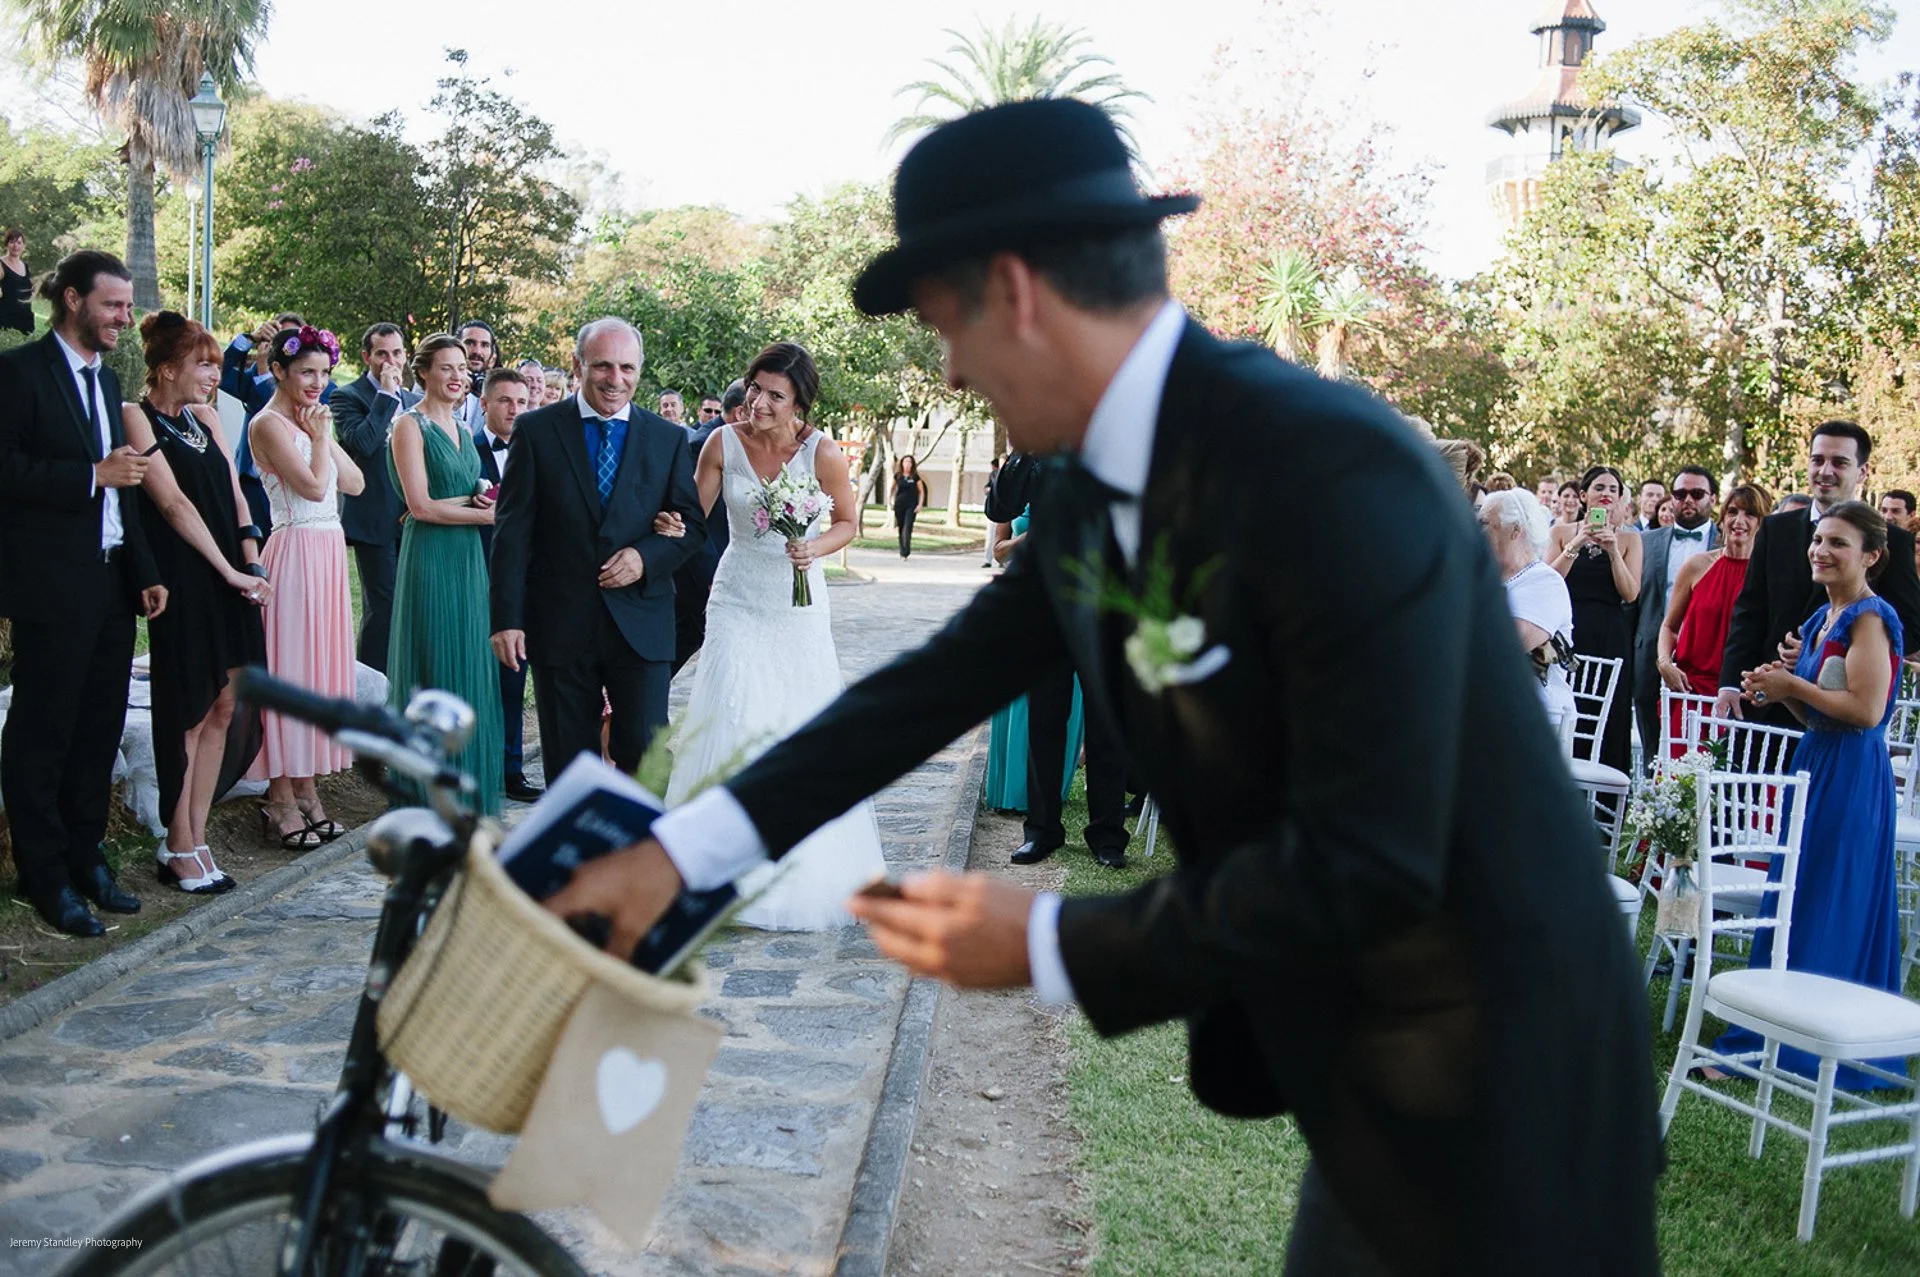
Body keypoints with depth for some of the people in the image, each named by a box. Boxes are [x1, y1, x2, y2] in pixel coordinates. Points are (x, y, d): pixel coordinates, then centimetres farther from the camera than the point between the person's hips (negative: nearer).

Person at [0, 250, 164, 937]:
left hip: (112, 583, 8)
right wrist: (93, 474, -19)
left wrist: (145, 572, 14)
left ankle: (85, 860, 24)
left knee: (99, 731, 13)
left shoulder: (107, 379, 16)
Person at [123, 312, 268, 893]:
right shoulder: (137, 417, -5)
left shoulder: (205, 418, 16)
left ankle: (192, 840, 15)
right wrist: (231, 571, -12)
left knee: (224, 709, 6)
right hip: (183, 583, -7)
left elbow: (235, 496, 12)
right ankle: (180, 849, 10)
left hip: (229, 580, 7)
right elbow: (173, 503, -11)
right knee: (188, 713, -1)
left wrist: (252, 562, -2)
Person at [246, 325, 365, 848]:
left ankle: (306, 790, 17)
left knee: (322, 665, 10)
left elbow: (354, 484, 9)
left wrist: (326, 435, 1)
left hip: (329, 553, 8)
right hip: (295, 552, -8)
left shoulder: (314, 420, 16)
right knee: (290, 670, -4)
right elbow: (313, 487, -17)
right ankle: (282, 800, 3)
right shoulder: (269, 424, -9)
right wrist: (318, 437, -6)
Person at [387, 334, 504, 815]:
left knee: (470, 668, 9)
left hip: (468, 558, 8)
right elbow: (420, 505, -15)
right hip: (431, 557, -8)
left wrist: (482, 498, -4)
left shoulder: (459, 428, 15)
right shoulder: (410, 424, -7)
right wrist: (484, 512, -12)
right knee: (435, 670, -2)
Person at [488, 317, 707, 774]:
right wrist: (507, 618, -7)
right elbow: (512, 531, -1)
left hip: (641, 627, 1)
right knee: (567, 766, 10)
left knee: (646, 759, -1)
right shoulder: (536, 430, 1)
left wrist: (647, 557, -11)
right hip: (559, 627, 0)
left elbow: (693, 523, 9)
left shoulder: (668, 438, 6)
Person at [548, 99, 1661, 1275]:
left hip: (1488, 1068, -7)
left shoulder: (1331, 466, -27)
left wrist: (1047, 946, -19)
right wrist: (681, 848, 0)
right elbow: (941, 683, 3)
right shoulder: (1088, 497, 0)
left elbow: (1364, 864, -28)